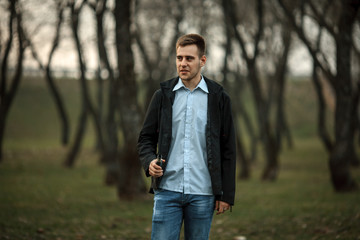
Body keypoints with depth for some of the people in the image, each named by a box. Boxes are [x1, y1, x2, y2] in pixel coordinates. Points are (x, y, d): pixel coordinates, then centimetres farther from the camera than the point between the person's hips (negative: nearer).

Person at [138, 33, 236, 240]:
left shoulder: (219, 98, 4)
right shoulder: (163, 95, 7)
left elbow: (228, 150, 5)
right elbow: (146, 138, 11)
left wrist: (227, 194, 0)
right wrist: (149, 161, -12)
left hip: (202, 194, 0)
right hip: (167, 191, 0)